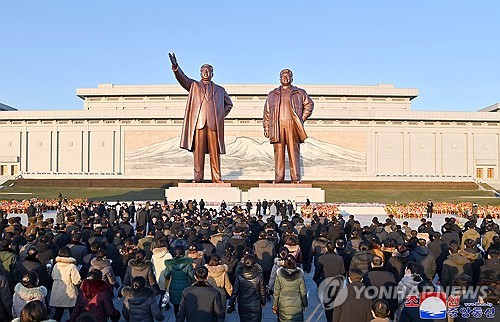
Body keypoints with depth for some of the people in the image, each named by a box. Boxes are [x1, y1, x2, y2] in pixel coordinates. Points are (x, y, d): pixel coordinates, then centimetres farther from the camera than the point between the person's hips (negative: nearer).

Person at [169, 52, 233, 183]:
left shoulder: (219, 90, 24)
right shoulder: (194, 86, 20)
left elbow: (229, 104, 31)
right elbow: (182, 78, 4)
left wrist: (221, 116, 15)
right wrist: (175, 66, -15)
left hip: (214, 123, 1)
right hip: (198, 122, -1)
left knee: (215, 152, -2)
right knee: (198, 151, -4)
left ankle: (216, 178, 1)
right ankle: (198, 178, -1)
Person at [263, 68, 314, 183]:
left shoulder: (299, 93, 17)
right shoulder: (272, 95, 21)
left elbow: (309, 104, 19)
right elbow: (267, 112, 17)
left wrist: (302, 119, 7)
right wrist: (266, 128, 7)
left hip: (292, 126, -1)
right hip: (277, 126, 1)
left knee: (294, 152, -4)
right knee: (278, 153, -2)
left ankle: (296, 179, -2)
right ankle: (278, 178, 1)